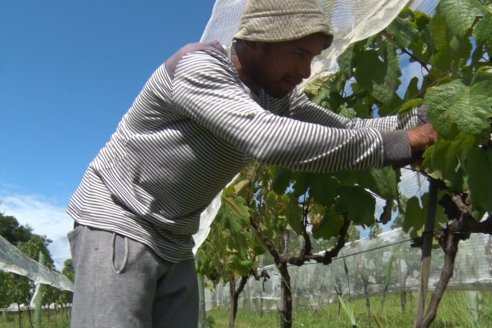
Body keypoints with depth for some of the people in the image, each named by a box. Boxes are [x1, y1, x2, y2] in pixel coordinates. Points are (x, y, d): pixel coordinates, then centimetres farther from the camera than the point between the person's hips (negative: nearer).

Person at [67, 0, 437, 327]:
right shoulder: (198, 66, -23)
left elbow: (347, 129, 2)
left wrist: (420, 117, -12)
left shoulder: (276, 96, 2)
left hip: (174, 242, 7)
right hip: (116, 222, -7)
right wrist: (397, 144, -33)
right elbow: (270, 140, -36)